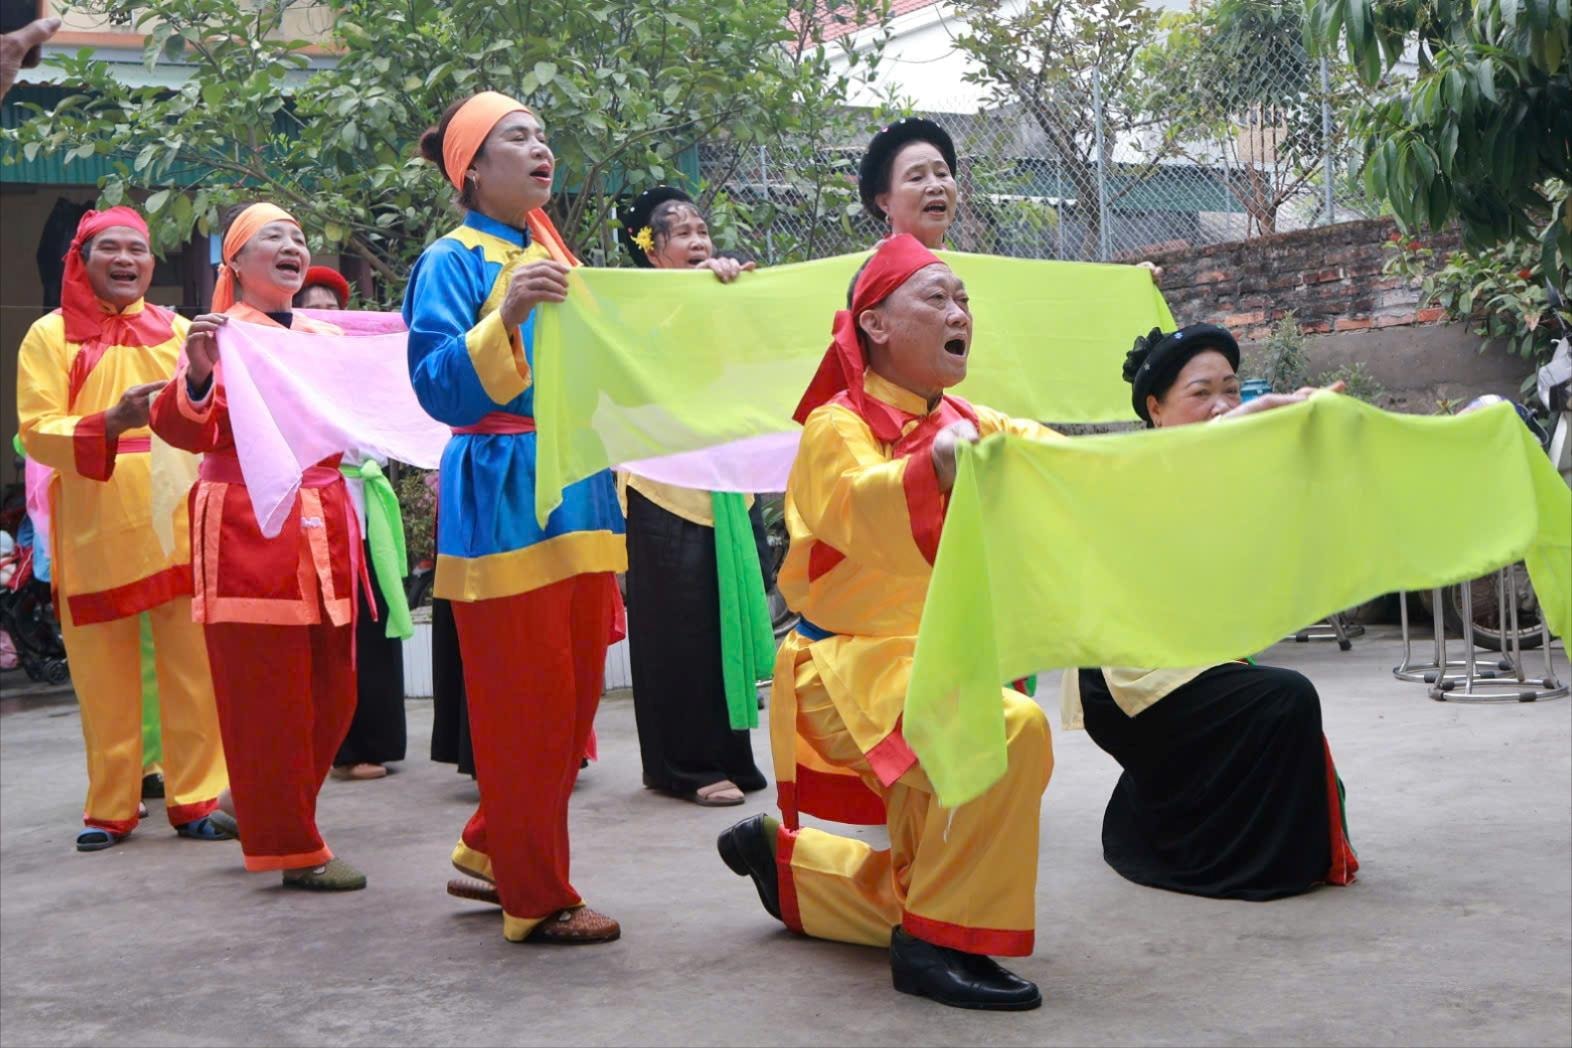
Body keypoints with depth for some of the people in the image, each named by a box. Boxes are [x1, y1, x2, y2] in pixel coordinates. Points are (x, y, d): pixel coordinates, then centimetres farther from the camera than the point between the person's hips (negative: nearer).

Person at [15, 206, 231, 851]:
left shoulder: (177, 331, 13)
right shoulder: (50, 336, 5)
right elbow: (36, 433, -5)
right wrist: (109, 423, -21)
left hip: (177, 524, 2)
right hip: (94, 532, -2)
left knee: (192, 671, -1)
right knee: (104, 679, 3)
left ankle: (194, 800, 9)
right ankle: (110, 808, 16)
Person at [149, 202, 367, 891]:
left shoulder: (326, 337, 16)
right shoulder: (222, 336, -4)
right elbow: (186, 432, -14)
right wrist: (197, 378, -32)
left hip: (324, 529, 7)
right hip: (249, 530, -7)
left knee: (331, 692, 10)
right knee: (268, 694, -2)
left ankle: (267, 816, 29)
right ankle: (293, 851, 6)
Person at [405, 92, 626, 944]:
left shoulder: (554, 256, 16)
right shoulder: (453, 261, -6)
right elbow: (440, 392, -16)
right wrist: (505, 316, -30)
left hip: (577, 490, 8)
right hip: (504, 501, -8)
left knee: (574, 696, 13)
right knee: (525, 705, -3)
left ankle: (489, 854, 29)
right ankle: (536, 899, 9)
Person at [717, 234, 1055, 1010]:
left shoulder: (968, 426, 8)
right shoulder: (838, 426, -13)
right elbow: (860, 508, -35)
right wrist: (934, 467, -54)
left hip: (932, 667, 8)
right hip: (853, 664, -7)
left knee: (926, 887, 14)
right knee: (1009, 733, -34)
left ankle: (784, 858, 38)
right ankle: (939, 942, -22)